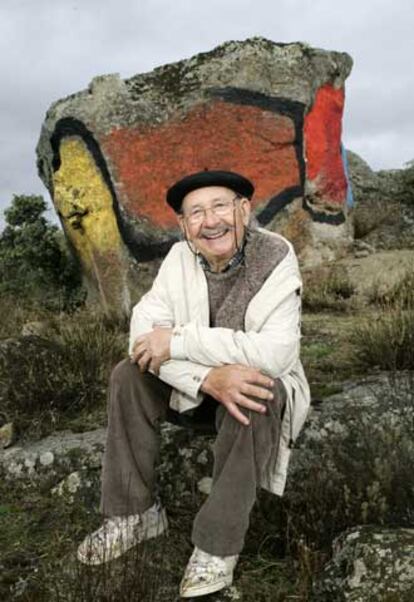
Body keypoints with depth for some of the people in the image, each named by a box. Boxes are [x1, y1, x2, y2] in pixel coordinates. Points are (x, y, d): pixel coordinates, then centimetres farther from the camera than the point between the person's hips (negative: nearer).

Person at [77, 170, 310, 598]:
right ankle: (134, 513, -2)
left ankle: (218, 547, -19)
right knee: (128, 376, -14)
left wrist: (179, 341, -32)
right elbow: (144, 332, -21)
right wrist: (208, 377, -38)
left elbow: (276, 352, -35)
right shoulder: (180, 257, -11)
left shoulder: (276, 257, -24)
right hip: (195, 383, 4)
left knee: (253, 404, -35)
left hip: (263, 383, -4)